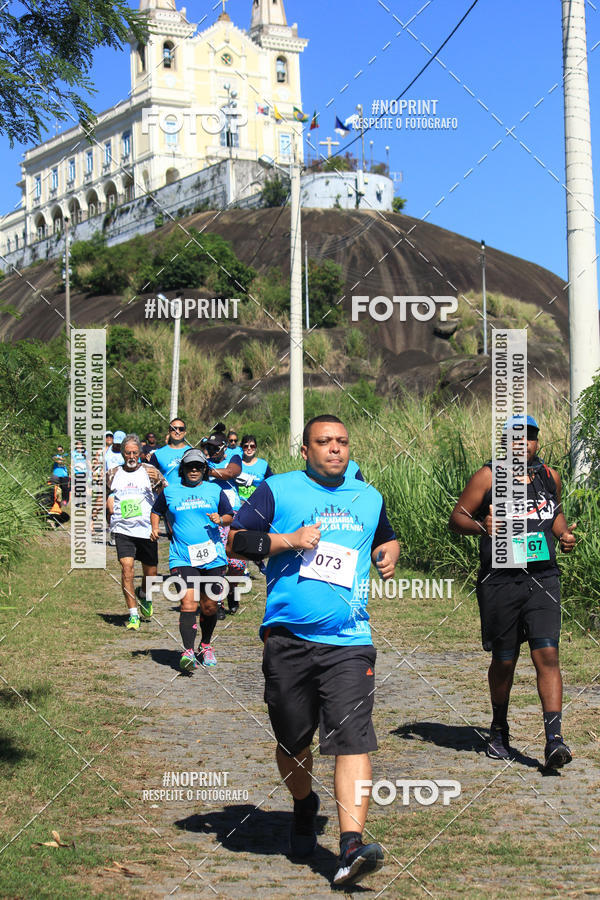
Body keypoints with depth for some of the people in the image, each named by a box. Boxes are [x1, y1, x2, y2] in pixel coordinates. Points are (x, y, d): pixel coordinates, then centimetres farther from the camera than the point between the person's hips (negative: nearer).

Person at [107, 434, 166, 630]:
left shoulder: (150, 471, 4)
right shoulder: (113, 474, 11)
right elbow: (105, 495, 26)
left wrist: (158, 481, -19)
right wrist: (108, 503, 8)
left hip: (147, 530, 0)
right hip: (123, 530, 0)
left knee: (150, 573, 7)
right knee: (127, 567, -16)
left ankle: (144, 596, 42)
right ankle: (133, 615, -12)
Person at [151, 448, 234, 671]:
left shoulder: (215, 491, 8)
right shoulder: (170, 491, 8)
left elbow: (230, 516, 16)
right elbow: (156, 511, 24)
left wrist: (220, 519, -6)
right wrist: (155, 528, 5)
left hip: (212, 556, 2)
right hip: (182, 558, -1)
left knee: (209, 606, 9)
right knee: (188, 603, -17)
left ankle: (206, 646, 31)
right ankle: (188, 652, -20)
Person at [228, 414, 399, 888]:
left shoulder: (369, 498, 16)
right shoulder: (278, 490, 5)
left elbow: (386, 538, 34)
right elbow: (235, 541, 2)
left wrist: (389, 554, 12)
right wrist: (287, 540, -11)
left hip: (348, 641, 1)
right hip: (288, 638, -1)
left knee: (353, 738, -15)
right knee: (293, 740, 11)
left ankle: (351, 847, -21)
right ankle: (304, 805, 42)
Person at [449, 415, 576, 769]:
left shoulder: (551, 477, 10)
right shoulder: (487, 477, -1)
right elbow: (457, 518, 2)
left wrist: (565, 534, 8)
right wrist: (481, 526, -19)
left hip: (543, 578, 2)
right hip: (500, 581, -2)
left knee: (547, 655, -12)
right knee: (504, 661, 8)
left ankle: (554, 739, -14)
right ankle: (499, 731, 31)